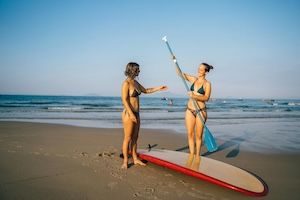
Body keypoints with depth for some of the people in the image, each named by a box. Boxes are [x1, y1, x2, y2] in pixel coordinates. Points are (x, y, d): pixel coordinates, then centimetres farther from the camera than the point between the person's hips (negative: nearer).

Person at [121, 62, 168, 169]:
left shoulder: (135, 82, 11)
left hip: (136, 113, 8)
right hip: (128, 114, -8)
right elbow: (124, 100, -18)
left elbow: (146, 90, 25)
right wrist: (131, 114, -21)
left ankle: (135, 159, 25)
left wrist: (159, 88, 21)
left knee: (135, 137, 14)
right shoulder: (126, 83, -13)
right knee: (128, 138, -1)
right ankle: (125, 161, 11)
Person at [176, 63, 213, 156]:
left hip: (201, 111, -4)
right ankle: (192, 155, 15)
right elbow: (180, 74, 8)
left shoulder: (207, 84, -3)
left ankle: (197, 156, 18)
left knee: (198, 135, 4)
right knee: (190, 134, 5)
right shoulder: (193, 79, 9)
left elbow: (206, 97, -16)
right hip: (190, 110, 4)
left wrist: (195, 96, -29)